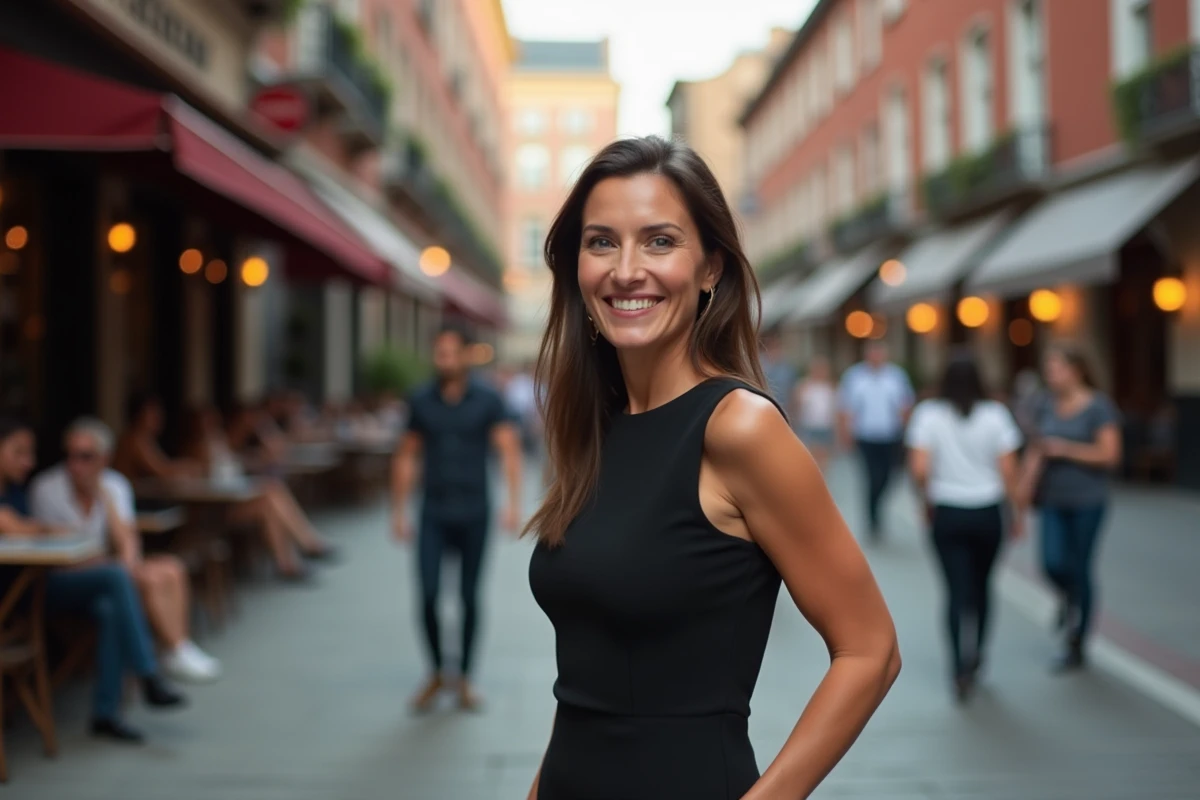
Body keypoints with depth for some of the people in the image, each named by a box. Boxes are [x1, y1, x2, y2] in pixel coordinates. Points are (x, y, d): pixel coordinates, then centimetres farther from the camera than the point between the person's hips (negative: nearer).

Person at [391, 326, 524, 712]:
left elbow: (509, 448, -7)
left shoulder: (487, 400, -2)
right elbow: (406, 457, 11)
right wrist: (399, 511, 9)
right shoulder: (421, 401, 4)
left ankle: (464, 679, 21)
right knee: (428, 596, -7)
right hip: (433, 514, 1)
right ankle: (437, 673, 14)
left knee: (469, 597, 6)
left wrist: (513, 502, -18)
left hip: (473, 514, -1)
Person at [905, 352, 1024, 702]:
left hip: (947, 513, -1)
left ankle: (962, 666, -12)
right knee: (981, 586, 18)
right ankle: (974, 657, 30)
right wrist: (1016, 511, 6)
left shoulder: (928, 414, -6)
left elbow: (919, 469, -12)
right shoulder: (995, 415, -4)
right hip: (987, 512, 1)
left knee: (957, 591, 1)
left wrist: (928, 498, 6)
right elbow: (1008, 470, -6)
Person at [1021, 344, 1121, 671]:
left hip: (1087, 501, -4)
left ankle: (1075, 648, 16)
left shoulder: (1099, 407, -7)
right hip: (1053, 500, 4)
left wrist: (1065, 449, -13)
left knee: (1079, 569, 2)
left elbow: (1109, 454, -12)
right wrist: (1026, 487, -1)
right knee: (1053, 562, -11)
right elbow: (1036, 451, 11)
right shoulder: (1047, 407, 8)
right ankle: (1068, 597, 27)